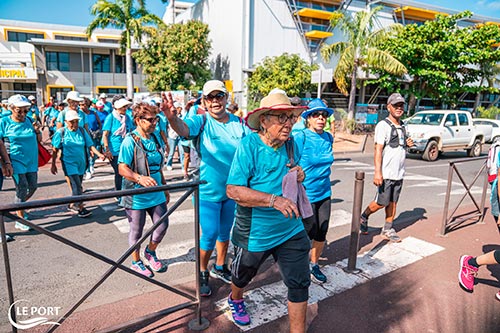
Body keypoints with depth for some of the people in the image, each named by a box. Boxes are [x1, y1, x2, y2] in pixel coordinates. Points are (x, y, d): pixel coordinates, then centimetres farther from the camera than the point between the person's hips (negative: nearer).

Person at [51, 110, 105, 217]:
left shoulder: (82, 131, 4)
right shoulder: (61, 132, -4)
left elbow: (90, 145, -1)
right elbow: (55, 150, 0)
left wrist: (99, 154, -18)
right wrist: (53, 164, -1)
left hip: (81, 163, 4)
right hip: (69, 163, -4)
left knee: (77, 186, 14)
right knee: (76, 186, -12)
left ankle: (72, 204, 33)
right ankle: (81, 208, -5)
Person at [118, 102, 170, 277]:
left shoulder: (156, 138, 5)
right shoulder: (130, 141, -16)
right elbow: (122, 169, -19)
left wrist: (165, 188, 17)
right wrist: (140, 178, -37)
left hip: (156, 193, 6)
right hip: (137, 195, -6)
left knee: (162, 225, 12)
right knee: (137, 230, 11)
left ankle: (150, 251, 40)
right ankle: (136, 261, 34)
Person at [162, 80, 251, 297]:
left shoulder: (238, 123, -1)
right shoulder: (201, 122, -13)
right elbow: (183, 128, -34)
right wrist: (172, 117, -57)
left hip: (232, 189, 4)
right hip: (207, 190, -4)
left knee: (225, 232, 18)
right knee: (210, 235, -2)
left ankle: (220, 267, 41)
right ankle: (202, 273, 25)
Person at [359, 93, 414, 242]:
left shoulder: (401, 127, 16)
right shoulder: (383, 125, -9)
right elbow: (378, 150, -16)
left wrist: (407, 144, 5)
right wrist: (377, 172, -23)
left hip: (399, 173, 7)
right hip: (386, 173, -7)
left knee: (393, 203, 10)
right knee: (382, 202, -2)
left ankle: (387, 229, 20)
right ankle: (363, 218, 20)